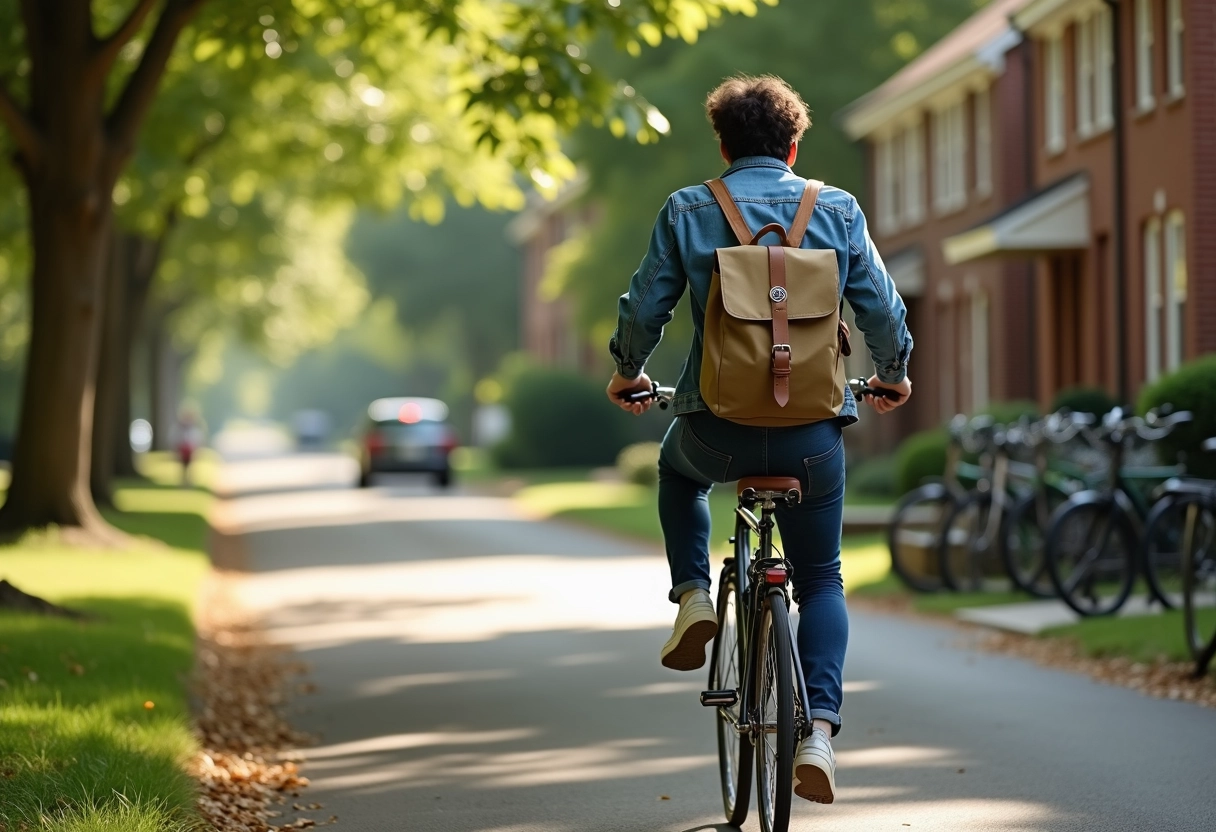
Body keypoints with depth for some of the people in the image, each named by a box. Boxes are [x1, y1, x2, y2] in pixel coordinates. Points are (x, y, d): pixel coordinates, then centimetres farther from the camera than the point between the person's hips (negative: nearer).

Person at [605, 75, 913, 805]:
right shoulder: (838, 211, 2)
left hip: (718, 427, 0)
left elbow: (644, 308, 2)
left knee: (678, 468, 37)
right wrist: (893, 375, 22)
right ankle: (819, 731, -4)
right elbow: (884, 311, 2)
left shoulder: (686, 211, 0)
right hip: (812, 433, 0)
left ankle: (694, 597, 17)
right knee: (823, 582, 16)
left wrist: (627, 373, 22)